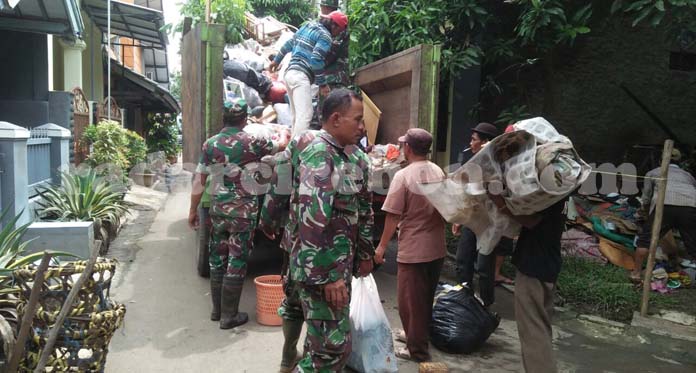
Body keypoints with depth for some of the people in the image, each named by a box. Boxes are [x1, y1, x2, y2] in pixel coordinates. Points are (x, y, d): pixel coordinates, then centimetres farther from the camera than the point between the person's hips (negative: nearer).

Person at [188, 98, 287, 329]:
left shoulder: (210, 144, 1)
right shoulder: (251, 142, -9)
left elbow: (199, 180, 3)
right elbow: (280, 146, 9)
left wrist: (193, 210, 13)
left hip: (218, 208, 5)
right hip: (243, 210, -4)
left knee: (218, 259, 15)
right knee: (237, 262, 2)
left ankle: (217, 309, 26)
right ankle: (229, 316, 9)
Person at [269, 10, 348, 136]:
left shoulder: (307, 26, 20)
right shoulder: (325, 36, -6)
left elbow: (289, 44, 26)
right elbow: (316, 60, -15)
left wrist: (276, 60, 35)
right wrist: (322, 83, -9)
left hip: (290, 73, 9)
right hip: (301, 75, -9)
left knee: (297, 115, 13)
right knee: (305, 115, -16)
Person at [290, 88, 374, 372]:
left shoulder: (352, 156, 10)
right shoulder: (319, 156, -18)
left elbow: (362, 207, 19)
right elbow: (312, 220, -25)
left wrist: (365, 253, 21)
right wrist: (327, 275, -24)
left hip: (342, 262, 9)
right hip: (322, 267, -9)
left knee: (325, 339, 20)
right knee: (333, 344, -4)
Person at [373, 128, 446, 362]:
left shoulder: (403, 176, -16)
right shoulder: (439, 172, 4)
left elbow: (393, 216, -15)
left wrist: (382, 246, -6)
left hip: (413, 249, -7)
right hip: (436, 247, 7)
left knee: (410, 299, 6)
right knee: (426, 297, 20)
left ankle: (417, 350, 15)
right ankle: (416, 334, 37)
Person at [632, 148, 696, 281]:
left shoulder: (653, 173, 30)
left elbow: (646, 199, 27)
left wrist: (649, 215, 43)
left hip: (665, 204, -2)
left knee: (645, 240, 10)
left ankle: (636, 273, 11)